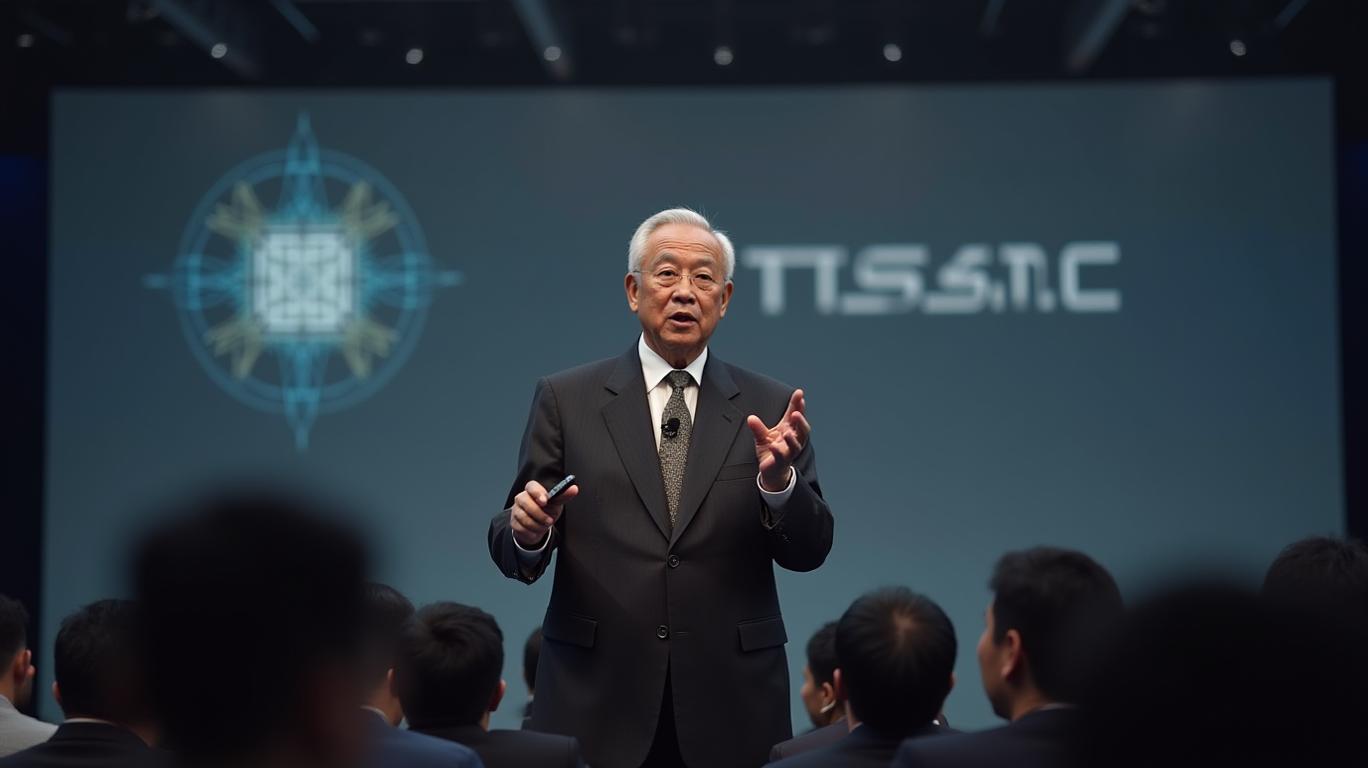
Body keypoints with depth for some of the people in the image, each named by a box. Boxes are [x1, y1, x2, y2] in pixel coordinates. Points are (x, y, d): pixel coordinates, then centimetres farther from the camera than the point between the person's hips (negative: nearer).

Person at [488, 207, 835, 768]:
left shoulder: (769, 407, 5)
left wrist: (778, 479, -20)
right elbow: (510, 553, 2)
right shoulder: (566, 399, 3)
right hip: (598, 705, -1)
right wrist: (527, 529, -21)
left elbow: (808, 552, -1)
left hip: (732, 708, 1)